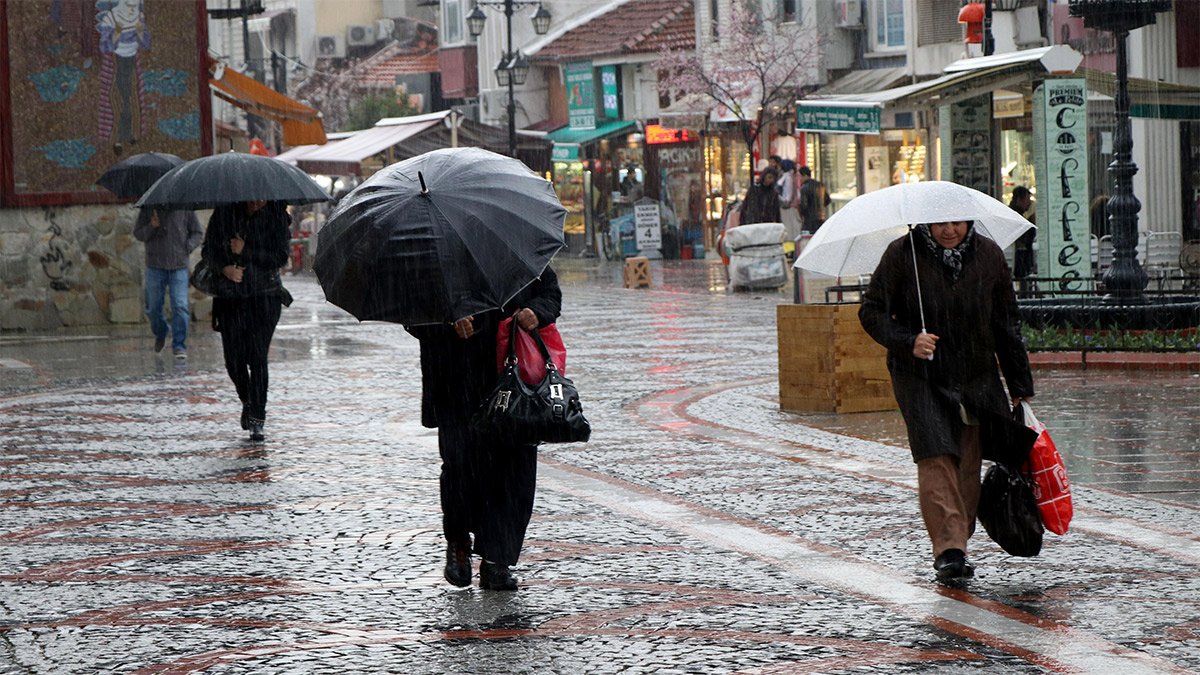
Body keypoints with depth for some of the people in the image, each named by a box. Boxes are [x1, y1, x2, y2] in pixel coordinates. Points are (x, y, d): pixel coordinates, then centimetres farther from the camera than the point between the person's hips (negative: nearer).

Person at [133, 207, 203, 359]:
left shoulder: (185, 208, 0)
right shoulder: (148, 208, 2)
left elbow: (198, 232, 9)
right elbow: (137, 234, 4)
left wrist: (187, 248, -5)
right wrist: (151, 227, -15)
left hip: (179, 266, -1)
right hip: (155, 266, 2)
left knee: (180, 306, -11)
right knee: (153, 307, 10)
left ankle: (179, 345, -5)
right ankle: (160, 334, 38)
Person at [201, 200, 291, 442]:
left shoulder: (276, 215, -3)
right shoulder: (224, 212, 0)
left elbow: (280, 258, -8)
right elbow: (208, 249, 2)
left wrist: (245, 251, -16)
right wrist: (225, 268, -17)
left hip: (264, 296, -2)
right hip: (231, 297, 2)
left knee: (257, 356, -11)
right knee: (234, 359, 0)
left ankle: (257, 421, -6)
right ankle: (247, 401, 30)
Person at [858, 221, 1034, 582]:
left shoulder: (989, 255, 4)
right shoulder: (902, 254, -5)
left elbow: (1007, 324, 10)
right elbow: (871, 311, -2)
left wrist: (1020, 385, 11)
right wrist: (907, 342, -20)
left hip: (977, 378, 3)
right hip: (920, 379, -3)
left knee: (968, 465, 2)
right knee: (936, 459, -15)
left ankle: (958, 544, 14)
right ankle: (947, 549, -19)